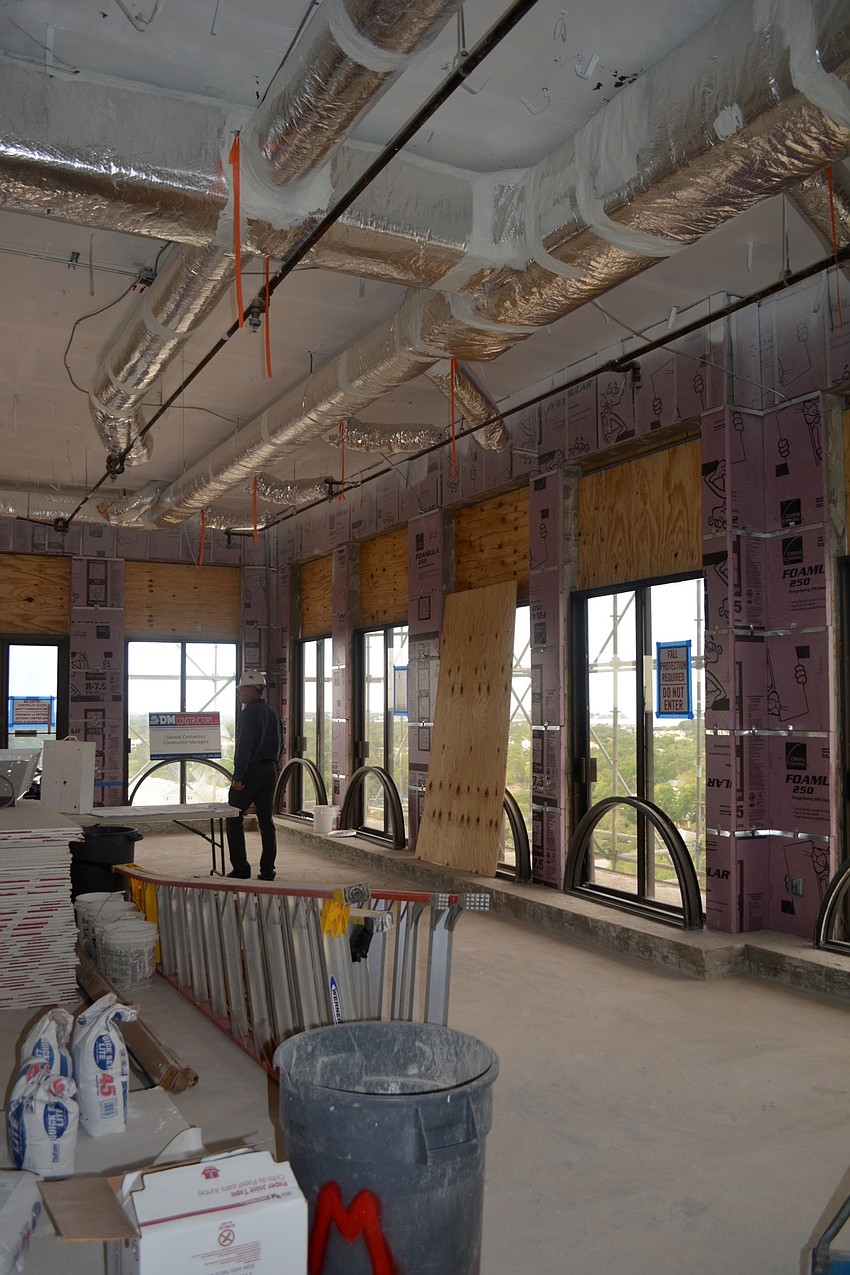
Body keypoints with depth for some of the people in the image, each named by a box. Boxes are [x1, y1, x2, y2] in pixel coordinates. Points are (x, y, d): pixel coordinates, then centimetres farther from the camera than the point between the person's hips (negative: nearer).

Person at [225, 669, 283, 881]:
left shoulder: (249, 713, -12)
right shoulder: (273, 714, 14)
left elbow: (244, 745, -19)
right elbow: (280, 746, 17)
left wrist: (238, 776, -17)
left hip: (251, 770, -8)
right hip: (270, 771, 8)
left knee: (234, 819, 2)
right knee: (266, 820, 8)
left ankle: (241, 868, 0)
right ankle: (267, 870, 9)